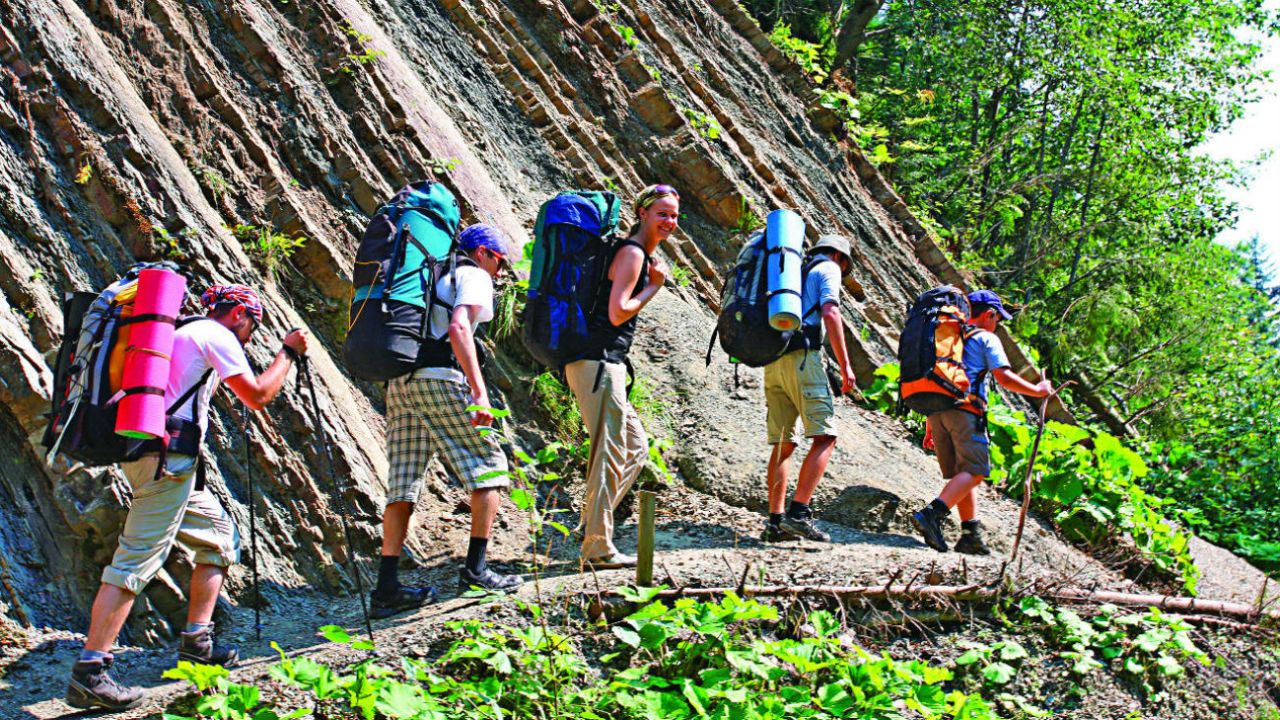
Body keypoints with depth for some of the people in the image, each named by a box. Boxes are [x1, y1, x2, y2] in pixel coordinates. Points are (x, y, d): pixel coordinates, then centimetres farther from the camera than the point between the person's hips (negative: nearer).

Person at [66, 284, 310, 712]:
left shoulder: (183, 334, 25)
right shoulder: (216, 335, -1)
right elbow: (257, 396, -3)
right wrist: (288, 353, 9)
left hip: (146, 453, 10)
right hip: (168, 456, -10)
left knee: (220, 534, 18)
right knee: (137, 558, -14)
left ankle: (197, 642, 16)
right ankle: (88, 673, -19)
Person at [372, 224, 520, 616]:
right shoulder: (474, 276, 4)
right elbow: (458, 328, -14)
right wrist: (479, 392, -20)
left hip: (398, 384, 8)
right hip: (439, 379, -7)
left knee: (402, 484, 4)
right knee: (488, 467, 4)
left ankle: (387, 586, 0)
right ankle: (475, 567, -1)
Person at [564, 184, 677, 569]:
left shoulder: (638, 254, 20)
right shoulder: (632, 253, -11)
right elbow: (617, 313, -18)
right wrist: (655, 285, -8)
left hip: (605, 365, 11)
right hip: (598, 363, -11)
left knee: (636, 447, 16)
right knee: (610, 455, -7)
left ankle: (593, 526, 16)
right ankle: (598, 548, -1)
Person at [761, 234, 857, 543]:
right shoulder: (828, 269, 9)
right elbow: (830, 314, -8)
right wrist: (845, 365, -10)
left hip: (773, 360, 8)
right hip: (803, 356, -8)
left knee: (782, 444, 7)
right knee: (825, 438, -9)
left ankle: (775, 522, 1)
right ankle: (798, 513, -22)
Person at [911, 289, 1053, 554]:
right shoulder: (986, 339, 5)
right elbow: (1004, 377, -5)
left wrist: (930, 428, 29)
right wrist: (1036, 390, 10)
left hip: (936, 411, 8)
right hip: (965, 410, -8)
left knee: (961, 473, 12)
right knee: (974, 471, -10)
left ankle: (971, 533, 7)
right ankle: (930, 515, -27)